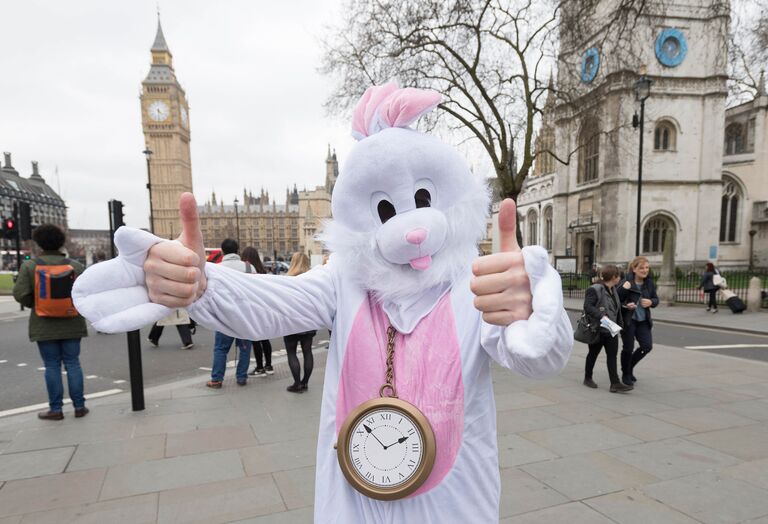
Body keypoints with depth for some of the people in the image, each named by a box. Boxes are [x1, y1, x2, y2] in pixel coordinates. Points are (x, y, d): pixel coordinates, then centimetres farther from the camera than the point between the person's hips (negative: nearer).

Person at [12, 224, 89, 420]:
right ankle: (79, 406, 10)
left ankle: (55, 409, 12)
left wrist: (35, 305, 8)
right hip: (71, 323, 1)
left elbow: (20, 294, -10)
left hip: (44, 325, -1)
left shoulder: (30, 266, -5)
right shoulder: (74, 266, -3)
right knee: (72, 363, 7)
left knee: (52, 366, 6)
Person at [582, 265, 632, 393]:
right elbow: (587, 306, -24)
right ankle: (587, 378, 26)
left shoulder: (613, 290, 11)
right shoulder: (594, 290, -17)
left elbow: (617, 308, 18)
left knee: (612, 355, 2)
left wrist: (620, 324, 15)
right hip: (597, 329, -7)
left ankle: (615, 384, 3)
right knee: (593, 354, 8)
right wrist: (601, 316, -33)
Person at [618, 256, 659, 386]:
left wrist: (651, 302, -8)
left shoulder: (650, 283, 2)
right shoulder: (626, 283, -15)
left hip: (643, 321, 5)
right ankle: (626, 375, 25)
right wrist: (626, 306, -30)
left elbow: (656, 299, 14)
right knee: (628, 348, 4)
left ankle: (630, 367, 29)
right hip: (628, 320, -5)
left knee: (647, 346, 3)